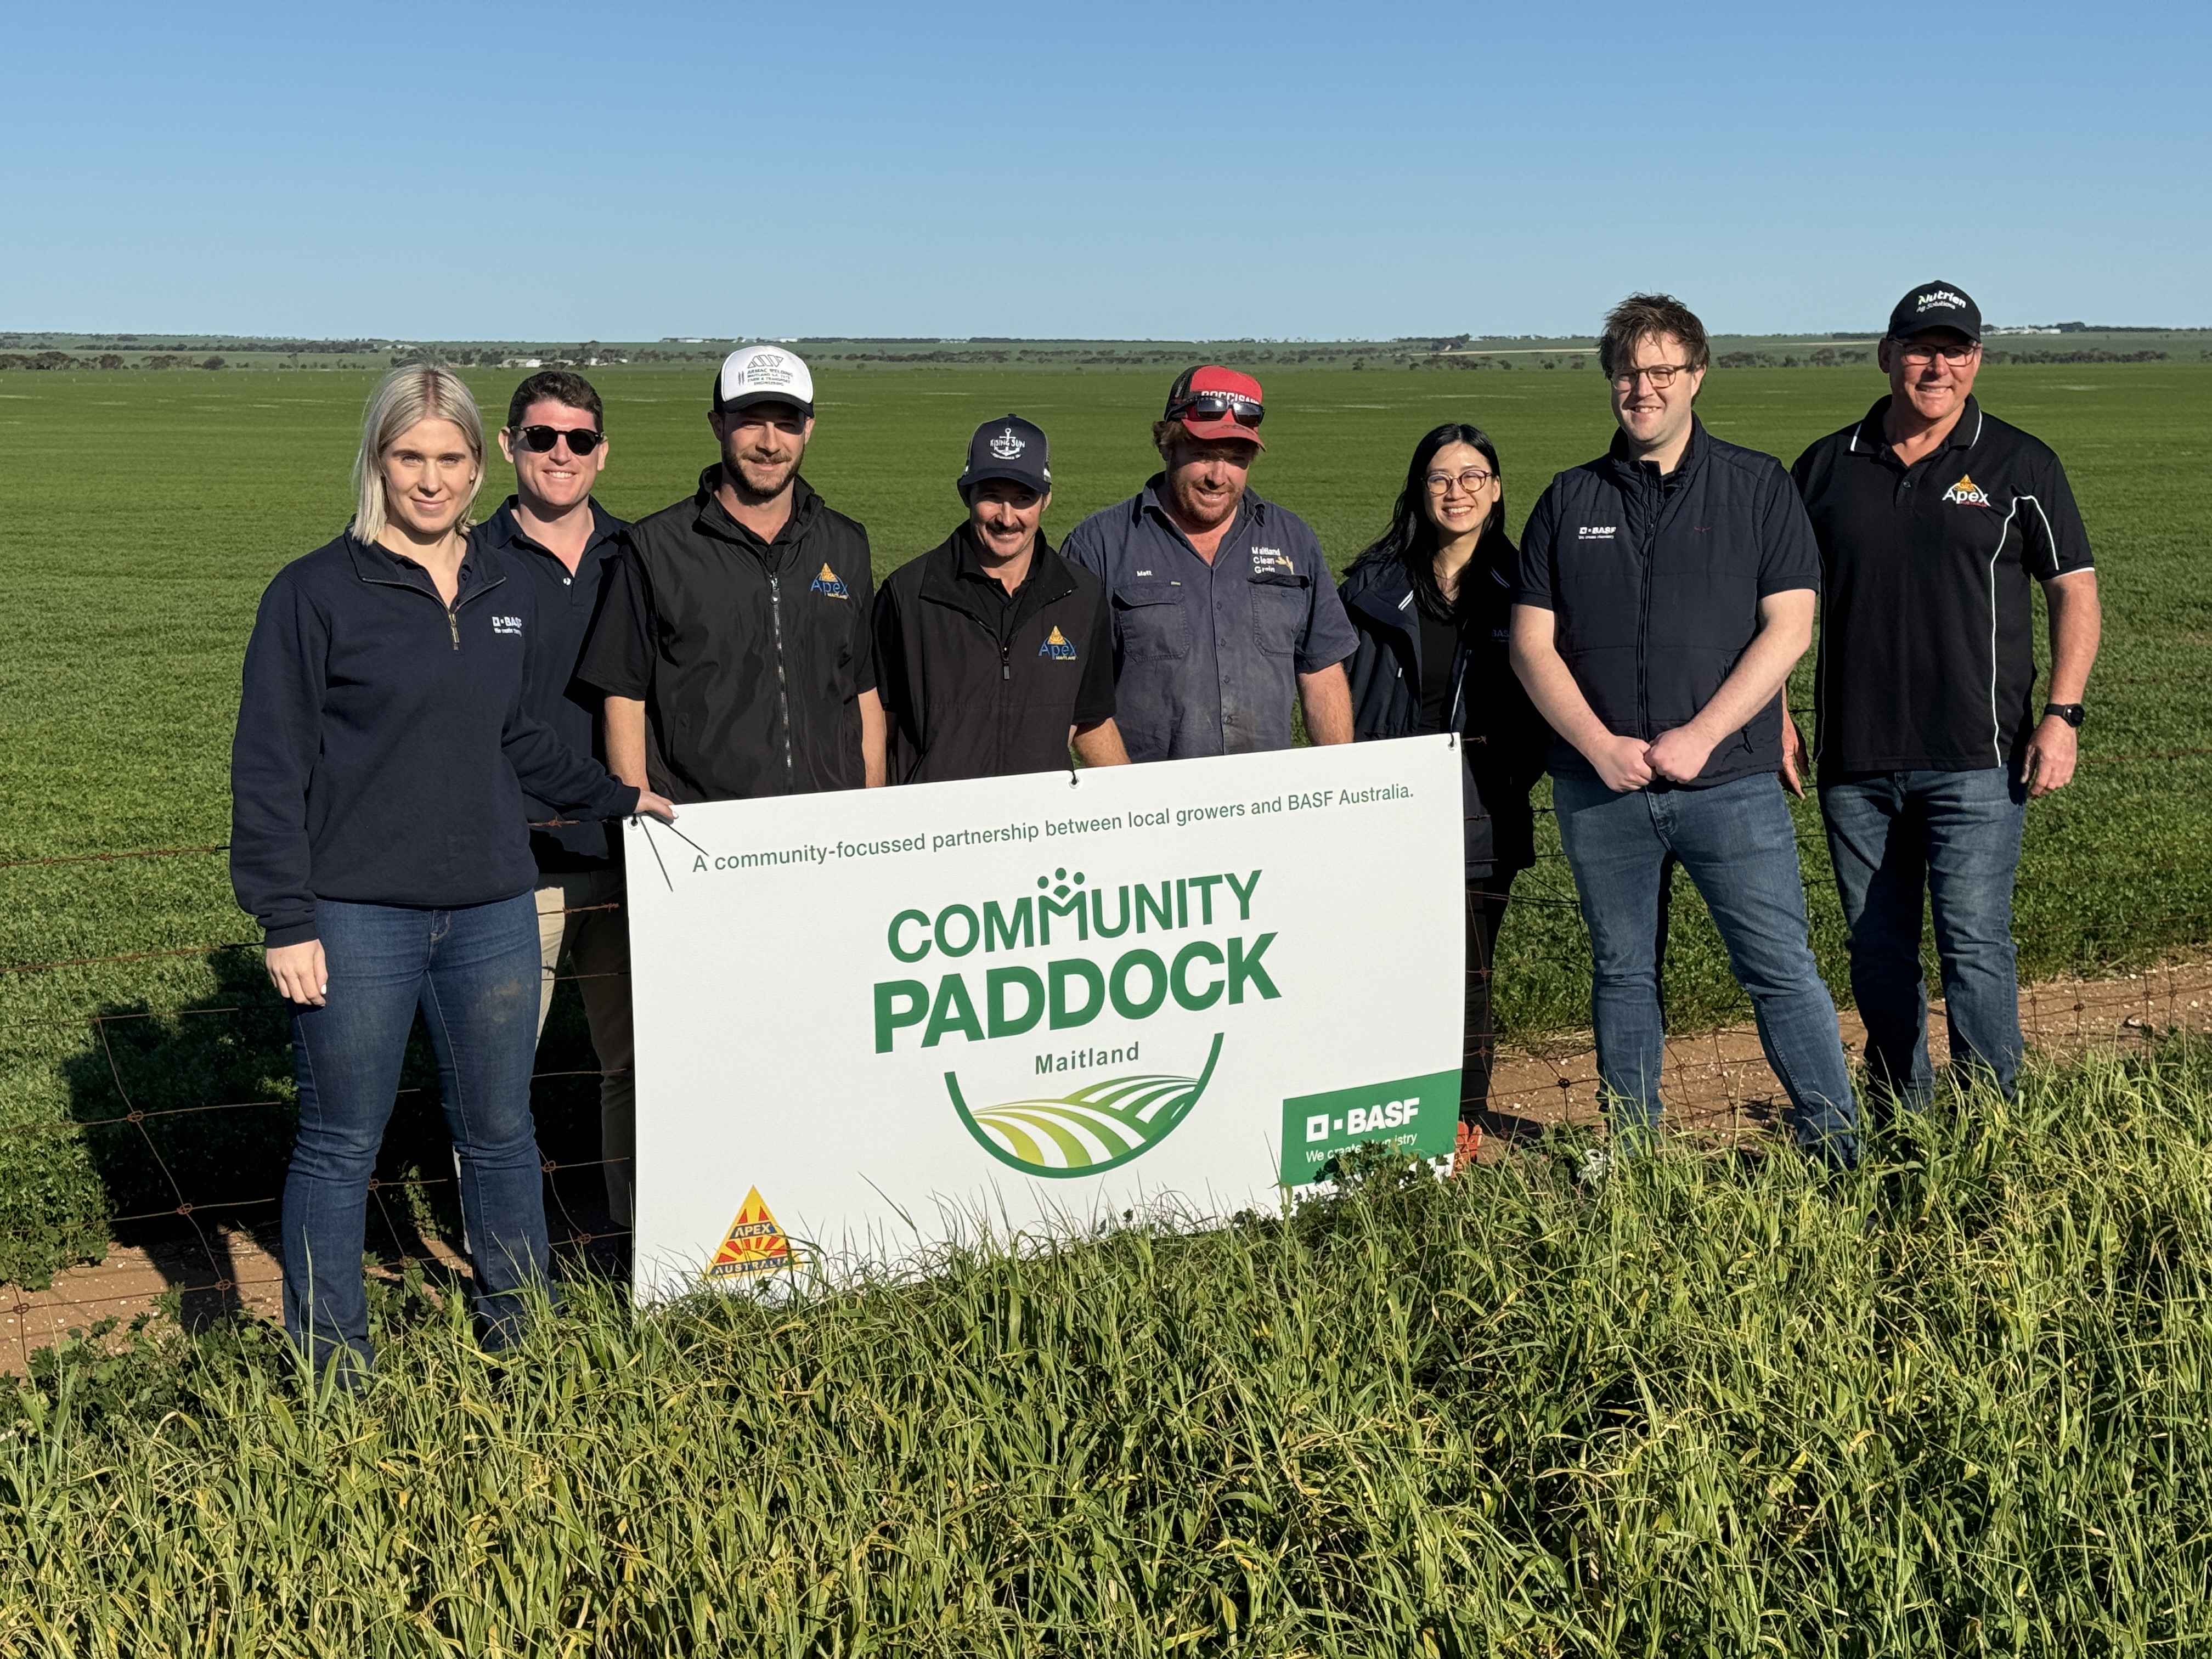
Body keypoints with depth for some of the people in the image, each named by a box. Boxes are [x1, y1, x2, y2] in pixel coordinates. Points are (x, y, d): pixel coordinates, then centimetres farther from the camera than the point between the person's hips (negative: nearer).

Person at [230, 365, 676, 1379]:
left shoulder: (507, 597, 10)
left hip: (493, 914, 5)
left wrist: (616, 798, 16)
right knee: (341, 1145, 5)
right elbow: (270, 768, -6)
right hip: (357, 917, -4)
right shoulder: (315, 593, -6)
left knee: (501, 1132, 13)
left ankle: (523, 1335, 28)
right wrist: (286, 920, -10)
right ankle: (327, 1371, 19)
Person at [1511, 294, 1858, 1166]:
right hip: (1598, 787, 3)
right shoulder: (1569, 501, 9)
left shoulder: (1758, 486, 3)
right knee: (1622, 974, 10)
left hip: (1731, 778, -2)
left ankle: (1839, 1153, 7)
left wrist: (1698, 738, -13)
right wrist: (1601, 747, -9)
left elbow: (1788, 629, -4)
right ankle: (1631, 1158, 20)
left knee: (1781, 969, -2)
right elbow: (1533, 643, 5)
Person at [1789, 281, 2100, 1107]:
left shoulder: (2019, 465, 4)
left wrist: (2061, 714, -7)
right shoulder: (1826, 467, 9)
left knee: (1975, 945, -9)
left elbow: (2075, 590, 4)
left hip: (1975, 759, -3)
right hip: (1854, 760, 3)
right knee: (1876, 954, 9)